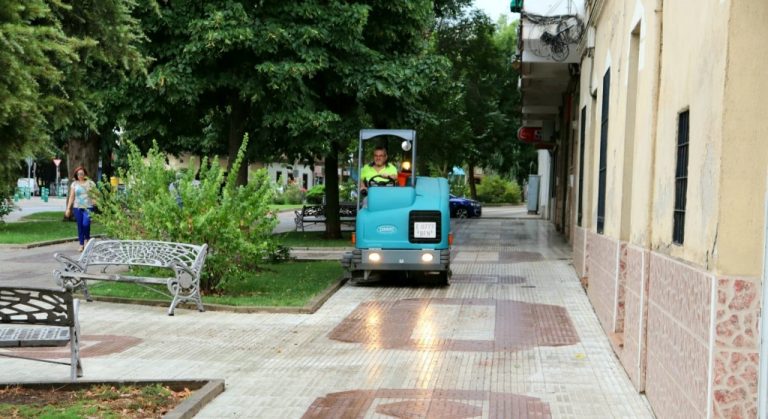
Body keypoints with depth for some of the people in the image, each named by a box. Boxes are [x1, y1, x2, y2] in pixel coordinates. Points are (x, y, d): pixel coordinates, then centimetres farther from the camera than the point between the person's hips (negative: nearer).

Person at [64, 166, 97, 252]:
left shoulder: (90, 183, 4)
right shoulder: (74, 184, 8)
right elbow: (71, 197, 7)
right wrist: (68, 208, 1)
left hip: (88, 207, -2)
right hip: (77, 207, 2)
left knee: (86, 224, -18)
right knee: (80, 226, 3)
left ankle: (87, 238, 11)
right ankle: (81, 244, 12)